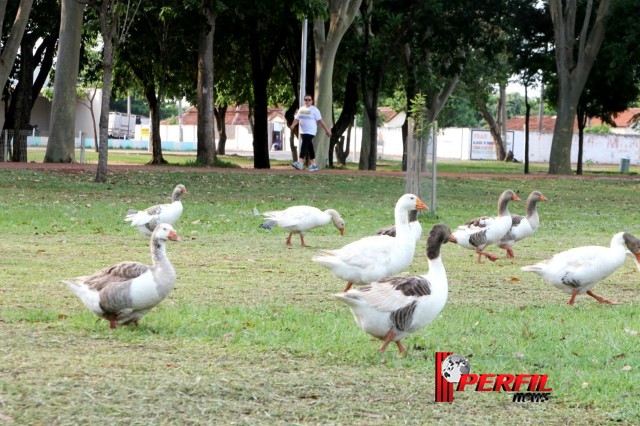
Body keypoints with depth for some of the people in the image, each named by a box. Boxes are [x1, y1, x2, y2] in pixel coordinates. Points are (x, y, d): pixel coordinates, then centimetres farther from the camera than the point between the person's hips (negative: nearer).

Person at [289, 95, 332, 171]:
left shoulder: (314, 110, -4)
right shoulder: (301, 110, 14)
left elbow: (320, 121, -5)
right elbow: (297, 119, 12)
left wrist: (327, 130, -5)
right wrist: (293, 125, -9)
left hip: (310, 132, -7)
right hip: (303, 132, 7)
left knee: (304, 146, -19)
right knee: (309, 148, 11)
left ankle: (300, 163, -26)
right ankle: (314, 164, 16)